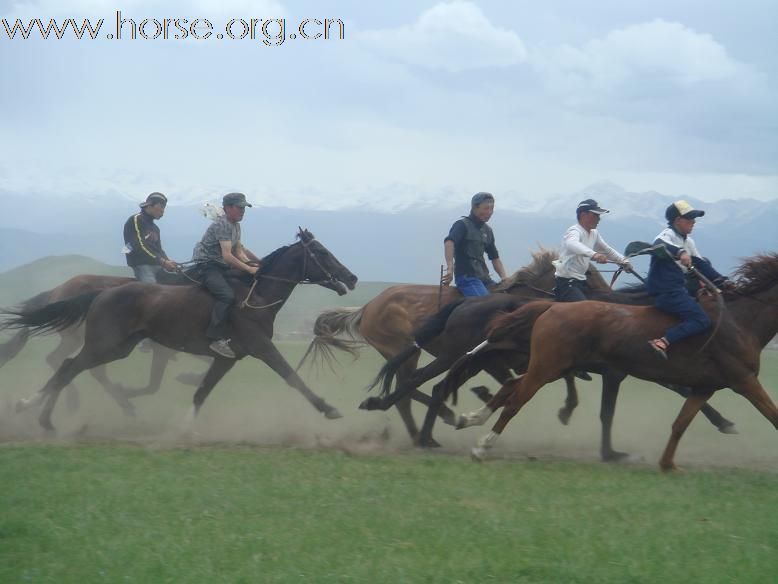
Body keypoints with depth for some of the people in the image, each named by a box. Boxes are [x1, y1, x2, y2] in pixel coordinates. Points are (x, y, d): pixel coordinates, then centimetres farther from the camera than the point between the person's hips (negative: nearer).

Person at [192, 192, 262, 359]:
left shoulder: (235, 226, 15)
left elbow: (239, 252, 16)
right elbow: (227, 256, -24)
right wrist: (249, 269, -25)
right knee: (227, 295, -30)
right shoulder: (222, 224, -17)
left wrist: (254, 265, -1)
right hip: (206, 265, -10)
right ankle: (217, 339, -31)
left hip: (222, 267, 10)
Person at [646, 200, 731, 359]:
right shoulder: (667, 236, -11)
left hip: (678, 289, 10)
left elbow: (701, 264, 23)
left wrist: (722, 281, 15)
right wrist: (679, 252, -54)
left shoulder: (688, 242, 17)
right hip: (666, 291, -10)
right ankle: (662, 342, -35)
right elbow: (659, 245, -36)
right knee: (701, 320, -22)